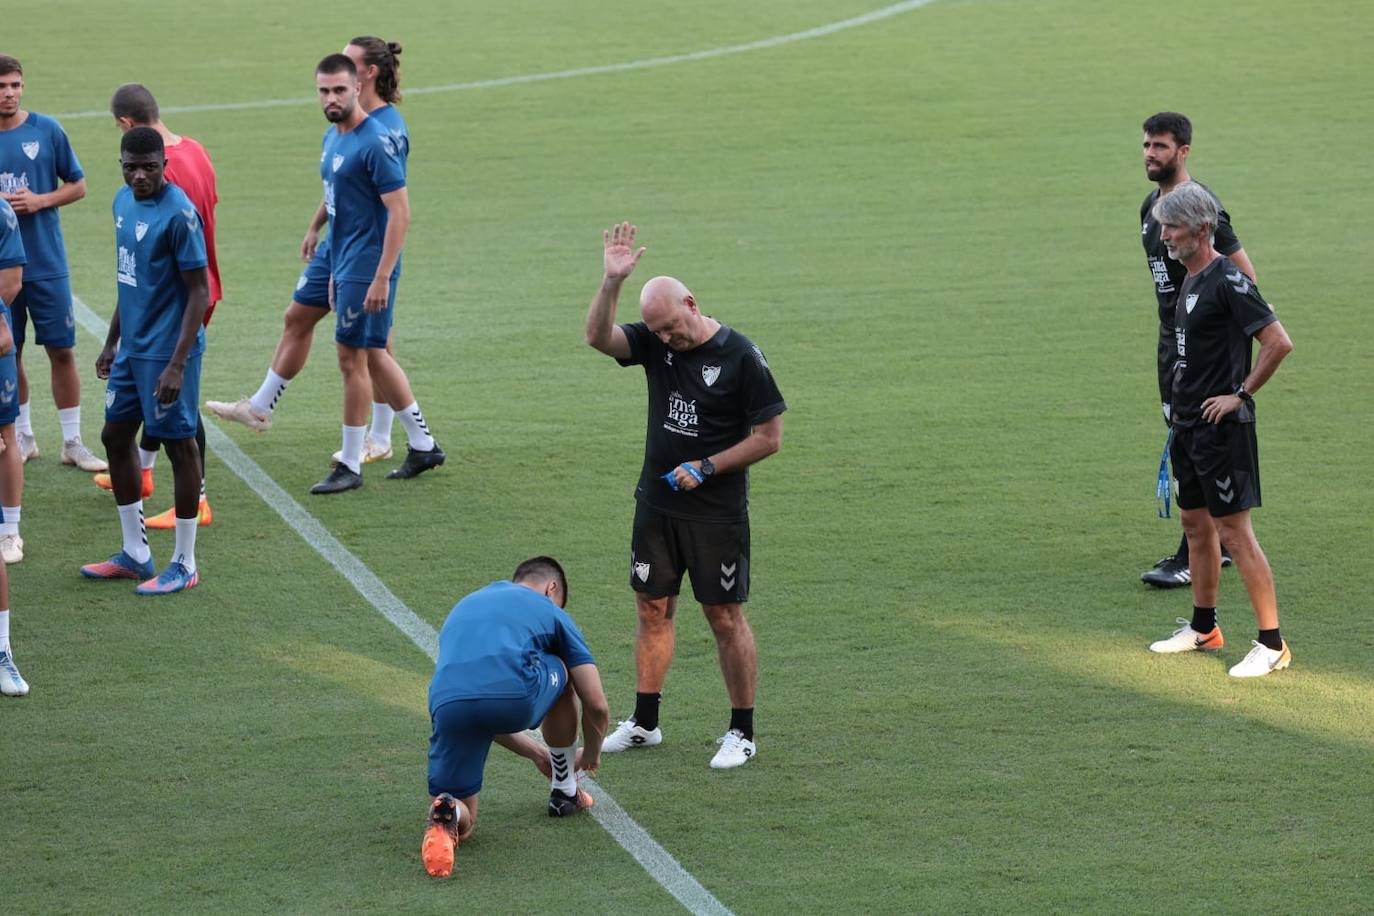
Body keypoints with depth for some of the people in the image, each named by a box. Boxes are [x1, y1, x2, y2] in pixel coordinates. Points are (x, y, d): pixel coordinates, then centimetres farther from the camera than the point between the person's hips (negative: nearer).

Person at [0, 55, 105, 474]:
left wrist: (40, 201, -12)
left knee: (62, 351, 1)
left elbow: (77, 185, 5)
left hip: (47, 263, -1)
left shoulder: (47, 130, -3)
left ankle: (73, 443, 9)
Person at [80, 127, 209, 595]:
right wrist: (112, 342, 21)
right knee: (116, 436, 14)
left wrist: (177, 364, -21)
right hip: (132, 348, 9)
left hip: (167, 351, -9)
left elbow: (199, 292, -18)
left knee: (179, 444, 0)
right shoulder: (124, 202, 7)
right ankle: (135, 554, 26)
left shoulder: (178, 214, -18)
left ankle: (184, 565, 10)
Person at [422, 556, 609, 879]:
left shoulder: (464, 606, 39)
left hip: (448, 704, 3)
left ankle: (446, 813, -17)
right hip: (514, 697, -3)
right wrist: (590, 756, 47)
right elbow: (597, 706, 25)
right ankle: (564, 791, 43)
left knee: (462, 823, 20)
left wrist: (537, 753, 56)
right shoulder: (550, 611, 26)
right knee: (560, 673, 34)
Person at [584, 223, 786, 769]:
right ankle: (644, 723, 19)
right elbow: (599, 336, -14)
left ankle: (742, 733, 9)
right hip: (657, 504, 5)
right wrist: (612, 281, -27)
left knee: (725, 617, 0)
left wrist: (707, 468, -15)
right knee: (653, 608, 10)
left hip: (717, 513, -5)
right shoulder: (654, 343, 2)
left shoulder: (739, 356, -12)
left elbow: (770, 437, -10)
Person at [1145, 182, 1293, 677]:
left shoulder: (1228, 281, -17)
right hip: (1189, 424, 10)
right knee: (1196, 524, 17)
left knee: (1234, 532, -9)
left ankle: (1272, 644, -5)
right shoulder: (1190, 281, 12)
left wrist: (1240, 394, -16)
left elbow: (1279, 342, -21)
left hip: (1222, 427, -10)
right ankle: (1203, 628, 30)